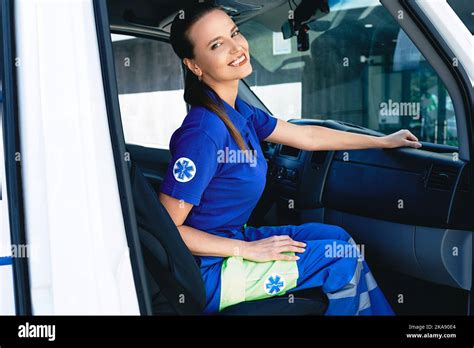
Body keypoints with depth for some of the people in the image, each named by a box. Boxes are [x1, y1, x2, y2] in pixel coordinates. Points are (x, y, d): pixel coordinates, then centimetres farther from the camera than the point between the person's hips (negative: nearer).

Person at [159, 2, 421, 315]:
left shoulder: (238, 112, 0)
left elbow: (305, 136, 10)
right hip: (209, 271, -8)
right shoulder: (204, 132, -28)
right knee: (343, 258, -2)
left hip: (233, 239, 9)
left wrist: (384, 141, 17)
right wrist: (248, 250, -20)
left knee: (337, 237, 12)